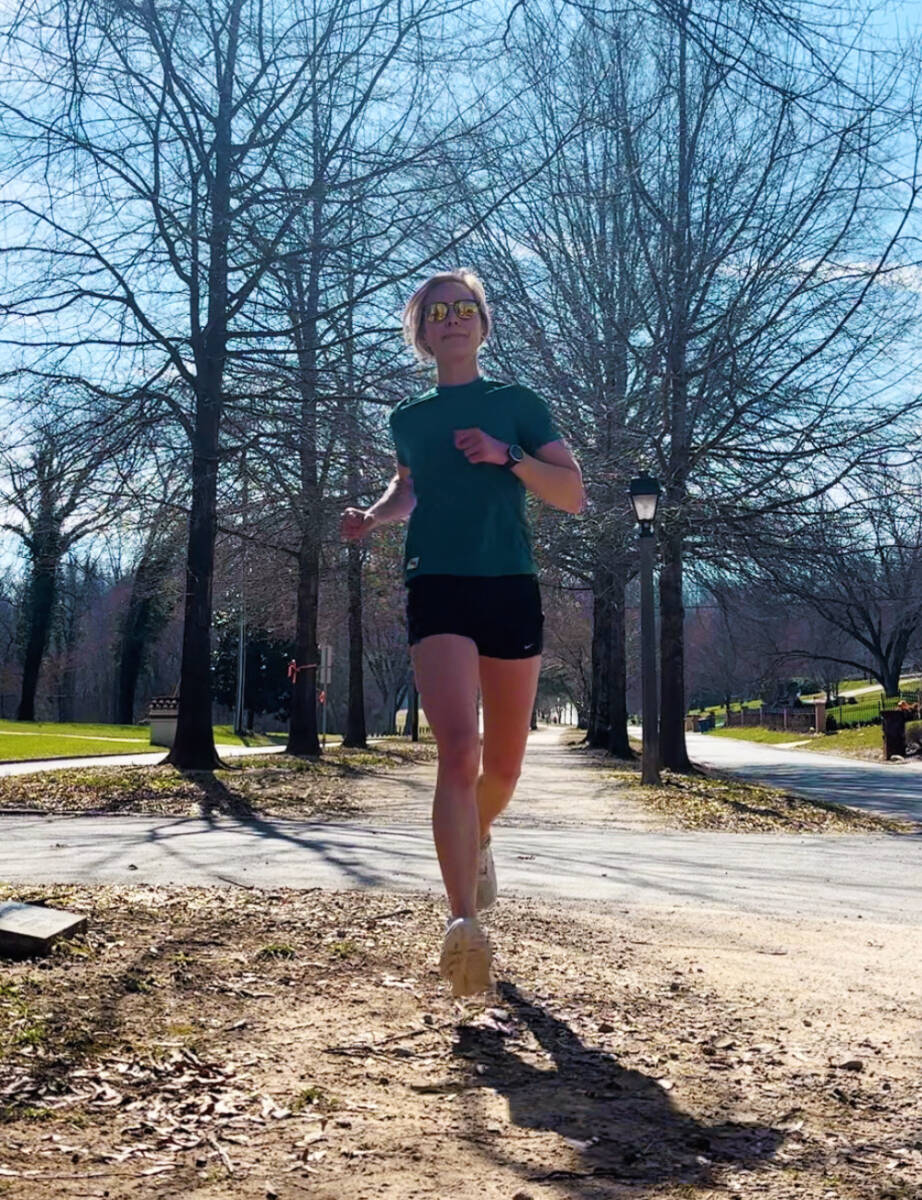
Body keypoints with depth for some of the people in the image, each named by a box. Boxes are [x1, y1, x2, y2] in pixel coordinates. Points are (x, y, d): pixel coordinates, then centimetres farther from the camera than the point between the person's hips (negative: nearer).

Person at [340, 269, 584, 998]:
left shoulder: (518, 404, 8)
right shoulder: (409, 418, 15)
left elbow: (574, 495, 1)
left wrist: (507, 456, -13)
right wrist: (373, 518, 12)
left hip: (511, 589, 0)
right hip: (438, 589, 0)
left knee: (503, 766, 10)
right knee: (458, 749, -21)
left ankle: (477, 838, 44)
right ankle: (464, 923, -25)